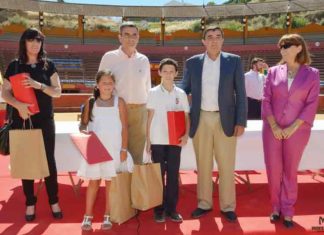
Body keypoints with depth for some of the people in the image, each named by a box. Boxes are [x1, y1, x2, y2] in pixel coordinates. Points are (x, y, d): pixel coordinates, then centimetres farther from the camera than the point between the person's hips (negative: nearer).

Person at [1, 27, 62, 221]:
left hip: (45, 121, 0)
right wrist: (18, 105, -19)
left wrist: (38, 85, -18)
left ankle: (54, 201, 15)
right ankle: (30, 203, 20)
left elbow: (58, 91, -2)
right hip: (21, 121, 1)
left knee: (49, 160, 4)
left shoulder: (48, 65, 3)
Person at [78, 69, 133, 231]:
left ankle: (107, 216, 17)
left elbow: (124, 127, -2)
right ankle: (88, 216, 16)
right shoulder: (91, 103, 3)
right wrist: (83, 131, -15)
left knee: (110, 182, 6)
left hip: (114, 149, -1)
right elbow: (83, 124, 8)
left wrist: (124, 149, -5)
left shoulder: (119, 102, -2)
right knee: (93, 181, 6)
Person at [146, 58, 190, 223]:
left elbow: (186, 117, 7)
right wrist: (147, 140, -2)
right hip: (157, 140, -1)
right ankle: (159, 209, 16)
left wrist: (186, 135, -9)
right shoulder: (153, 93, 1)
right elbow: (150, 117, 2)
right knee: (159, 175, 6)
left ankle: (171, 208, 17)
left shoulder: (181, 94, 4)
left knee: (173, 174, 6)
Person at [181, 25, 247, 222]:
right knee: (203, 165, 11)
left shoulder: (234, 61, 2)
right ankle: (204, 204, 26)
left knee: (226, 166, 6)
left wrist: (241, 121, -6)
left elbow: (240, 93, 0)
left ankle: (228, 206, 21)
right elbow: (184, 90, 9)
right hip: (201, 120, 1)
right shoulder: (192, 63, 4)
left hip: (225, 120, -1)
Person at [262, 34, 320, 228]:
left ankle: (287, 211, 21)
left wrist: (293, 127, -13)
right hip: (272, 129, 2)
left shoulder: (312, 74, 0)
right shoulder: (274, 72, 4)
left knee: (290, 171, 8)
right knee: (273, 169, 5)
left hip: (297, 130, -1)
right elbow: (266, 100, 0)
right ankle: (276, 207, 24)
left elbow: (311, 105, -5)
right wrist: (273, 126, -10)